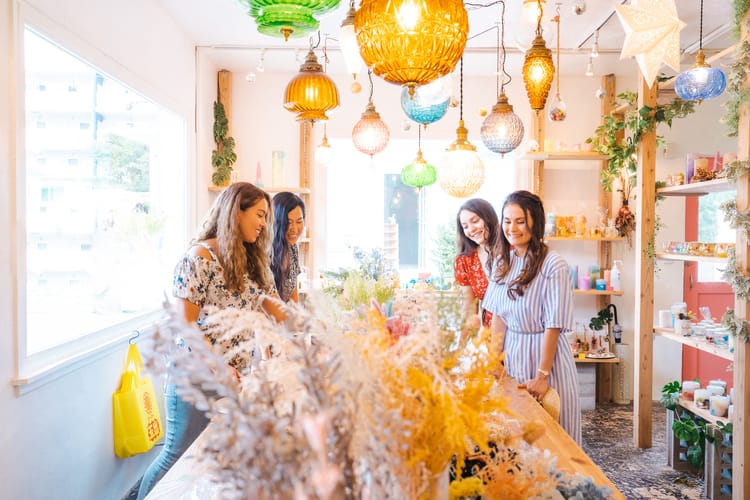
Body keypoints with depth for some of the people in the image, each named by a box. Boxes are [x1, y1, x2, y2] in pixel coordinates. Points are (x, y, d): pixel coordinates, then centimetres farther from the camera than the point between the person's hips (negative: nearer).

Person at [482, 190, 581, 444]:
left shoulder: (554, 266, -17)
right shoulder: (502, 261, 3)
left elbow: (553, 327, -17)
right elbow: (497, 315, 5)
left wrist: (542, 376, -16)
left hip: (544, 354, -5)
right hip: (511, 354, 6)